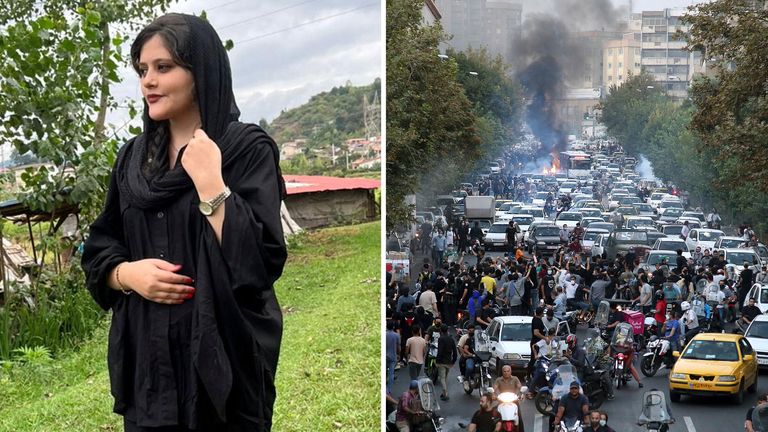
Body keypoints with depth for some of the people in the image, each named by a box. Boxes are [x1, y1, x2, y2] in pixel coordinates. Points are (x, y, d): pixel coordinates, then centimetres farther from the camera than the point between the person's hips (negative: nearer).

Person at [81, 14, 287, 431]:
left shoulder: (249, 149, -9)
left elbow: (262, 261, -18)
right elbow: (98, 248, 12)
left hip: (222, 357, -5)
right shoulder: (133, 155, 9)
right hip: (145, 357, 5)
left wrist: (209, 182, -20)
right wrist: (128, 273, -8)